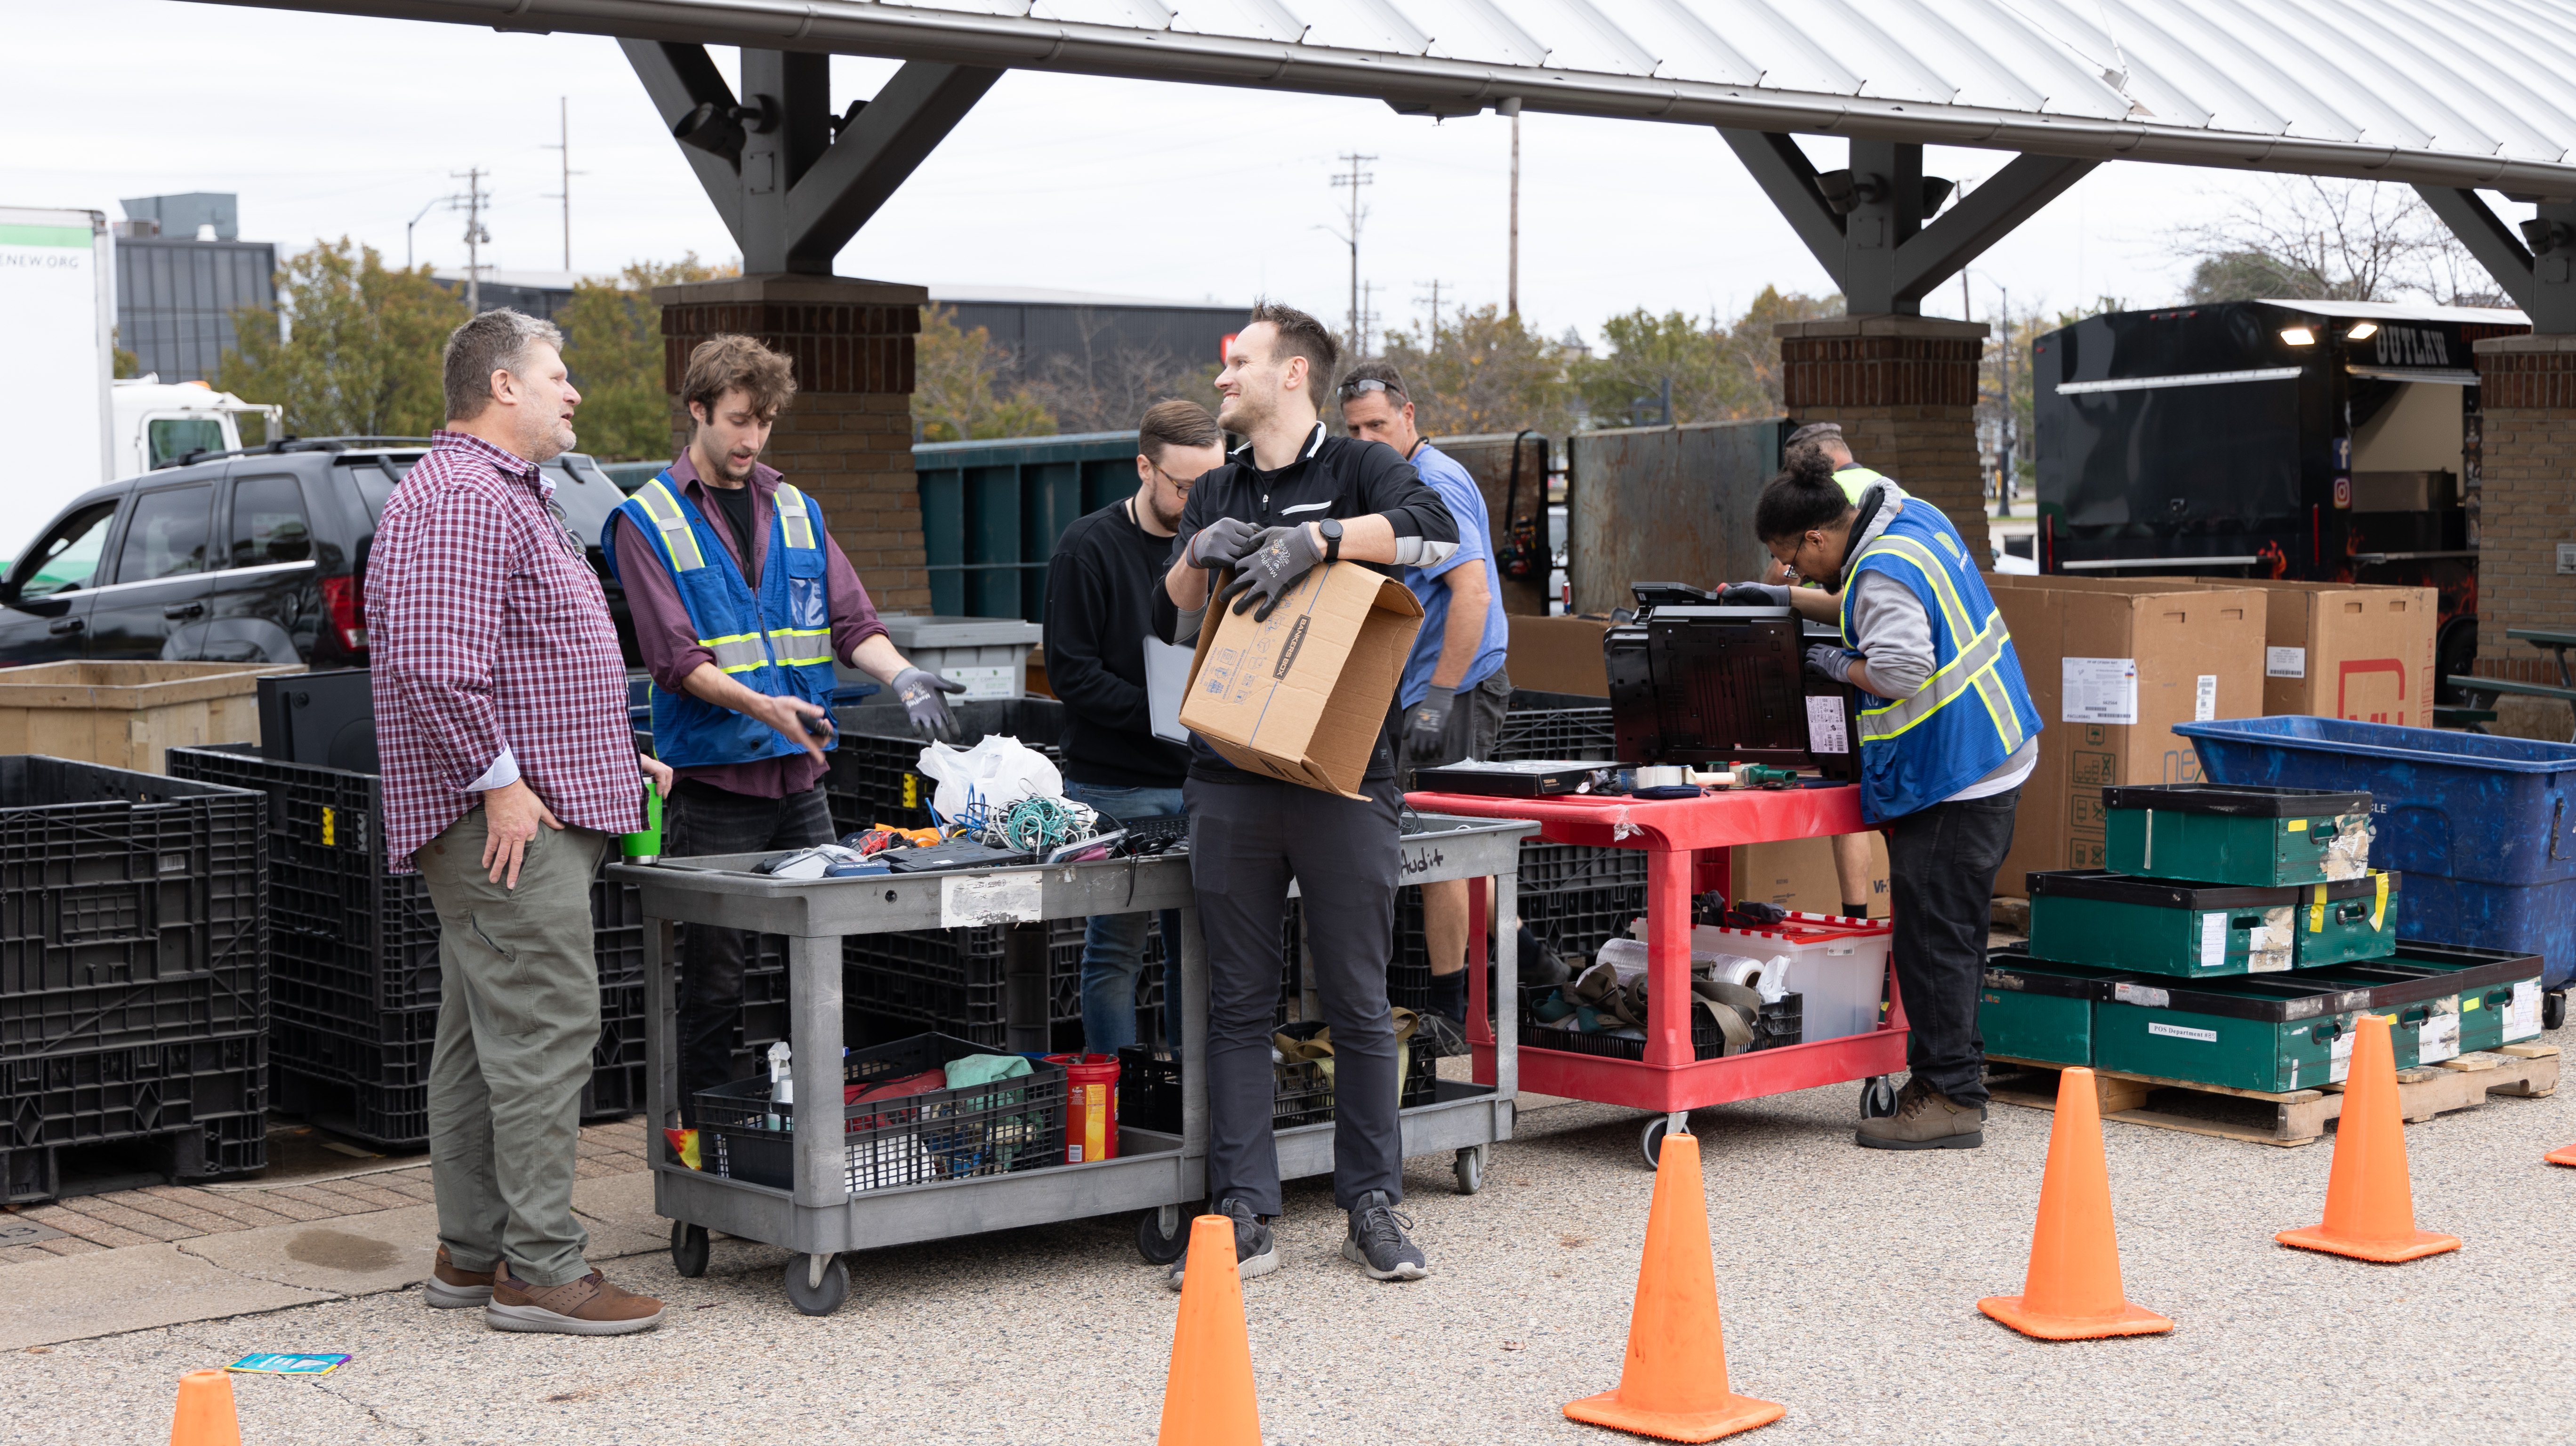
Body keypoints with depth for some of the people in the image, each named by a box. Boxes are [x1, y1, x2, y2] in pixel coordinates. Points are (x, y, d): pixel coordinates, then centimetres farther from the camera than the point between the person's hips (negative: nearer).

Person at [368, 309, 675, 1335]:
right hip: (510, 823, -11)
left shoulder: (507, 494, 23)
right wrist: (500, 779, -22)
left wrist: (616, 757, 23)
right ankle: (539, 1269, -8)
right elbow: (436, 659, -25)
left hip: (524, 811, 11)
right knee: (544, 1028, -11)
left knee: (481, 1036, 13)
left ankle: (471, 1253, 19)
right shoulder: (465, 498, -15)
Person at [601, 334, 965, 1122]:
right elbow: (676, 657, -12)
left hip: (800, 775, 5)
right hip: (712, 783, -5)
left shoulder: (797, 512, 14)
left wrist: (902, 675, -12)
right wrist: (762, 707, -26)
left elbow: (851, 619, 8)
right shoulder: (647, 521, -2)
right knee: (715, 983, -1)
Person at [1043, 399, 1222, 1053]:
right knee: (1116, 946, -1)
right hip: (1114, 785, -5)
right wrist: (1162, 715, -19)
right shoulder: (1089, 547, -6)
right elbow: (1071, 671, -10)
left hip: (1200, 778, 5)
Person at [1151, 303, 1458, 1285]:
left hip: (1342, 776, -4)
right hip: (1231, 778, 4)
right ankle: (1243, 1217, 7)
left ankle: (1372, 1206, 12)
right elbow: (1170, 625, 12)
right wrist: (1198, 557, -6)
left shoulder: (1357, 469, 4)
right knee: (1238, 1003, 4)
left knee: (1357, 1003, 2)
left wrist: (1313, 540, -24)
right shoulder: (1214, 495, 19)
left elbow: (1432, 526, -17)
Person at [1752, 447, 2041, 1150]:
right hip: (1990, 756, 11)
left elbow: (1901, 671, -29)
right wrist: (1786, 600, 23)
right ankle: (1952, 1071, 24)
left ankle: (1951, 1099, 1)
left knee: (1934, 937, -4)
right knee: (1950, 931, 16)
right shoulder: (1912, 517, 11)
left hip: (1952, 777, -11)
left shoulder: (1883, 573, -21)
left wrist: (1841, 665, -11)